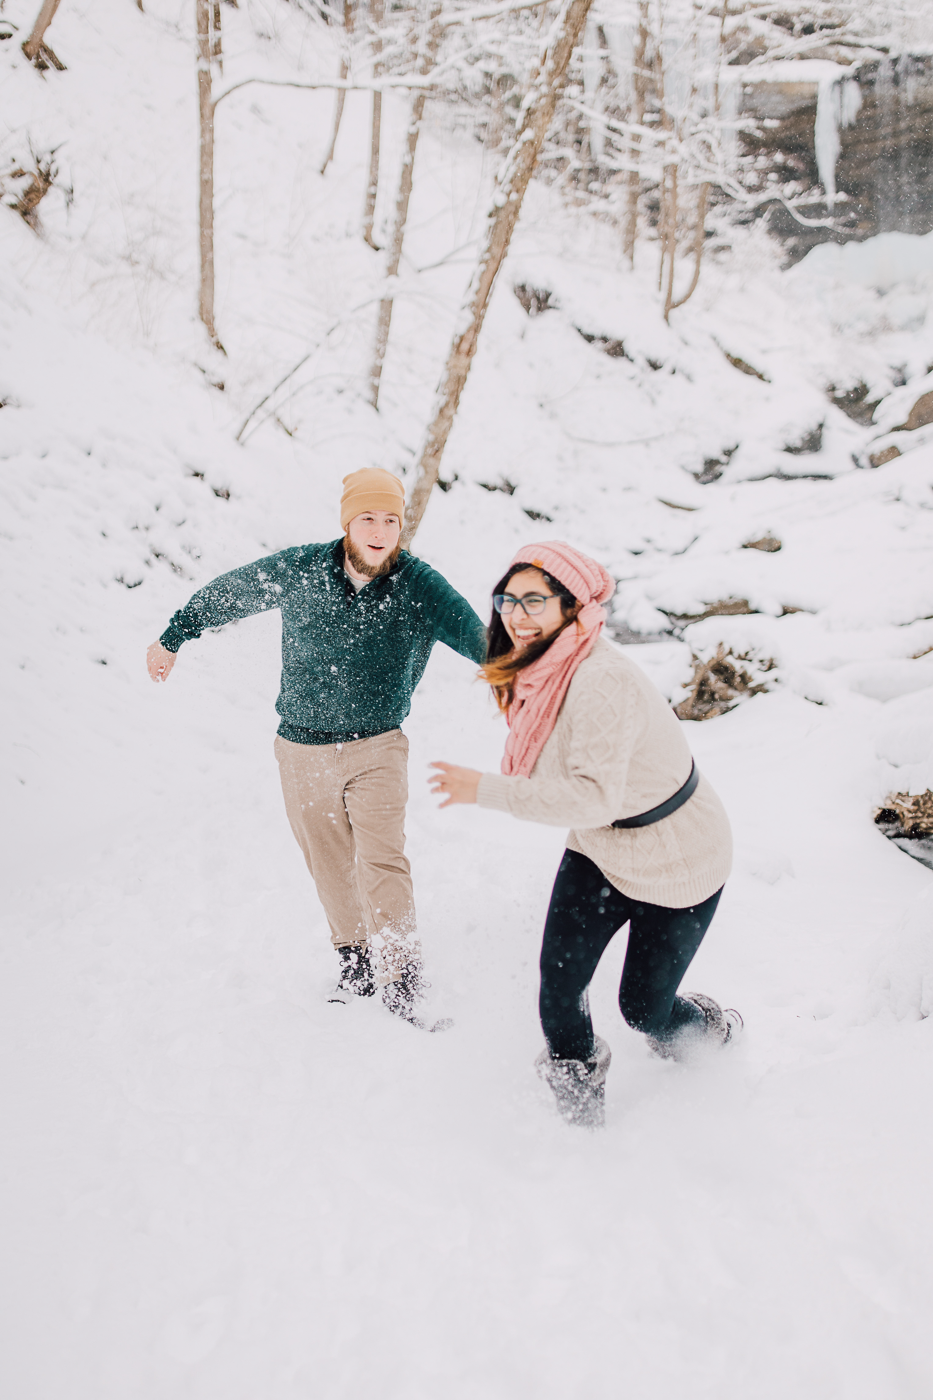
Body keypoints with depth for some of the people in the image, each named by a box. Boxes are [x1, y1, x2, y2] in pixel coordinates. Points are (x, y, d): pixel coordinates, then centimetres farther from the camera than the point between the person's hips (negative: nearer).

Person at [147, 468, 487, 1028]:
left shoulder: (422, 588, -13)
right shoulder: (299, 571, -8)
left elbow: (483, 642, -14)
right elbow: (227, 594, 7)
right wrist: (172, 638, 19)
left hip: (378, 747, -2)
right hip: (304, 749, 2)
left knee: (383, 861, -11)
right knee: (329, 860, 11)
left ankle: (402, 981, -5)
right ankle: (356, 956, 28)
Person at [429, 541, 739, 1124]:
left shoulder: (601, 681, -34)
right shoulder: (540, 671, -5)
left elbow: (594, 795, -38)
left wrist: (484, 789, -38)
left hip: (676, 862, -7)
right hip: (599, 851, 7)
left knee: (645, 1007, 8)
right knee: (559, 985, -2)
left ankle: (712, 1030, 44)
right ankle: (577, 1106, 26)